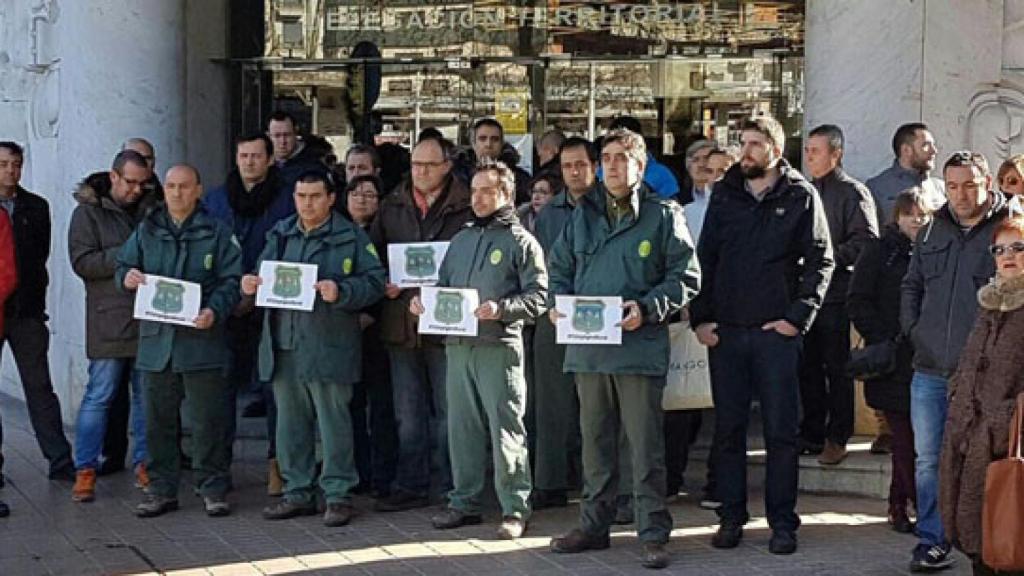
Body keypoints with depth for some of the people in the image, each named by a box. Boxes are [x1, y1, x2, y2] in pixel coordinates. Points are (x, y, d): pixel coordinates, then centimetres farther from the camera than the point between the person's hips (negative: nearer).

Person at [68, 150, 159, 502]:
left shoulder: (152, 209, 13)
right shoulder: (89, 212, 1)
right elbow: (82, 262, -9)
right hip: (109, 322, -4)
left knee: (147, 394, 9)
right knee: (99, 396, -3)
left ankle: (143, 463, 19)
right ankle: (85, 470, 4)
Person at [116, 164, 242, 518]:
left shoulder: (216, 234, 2)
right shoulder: (146, 232, 12)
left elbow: (231, 281, -2)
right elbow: (123, 267, 16)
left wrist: (214, 311, -19)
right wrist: (127, 277, -9)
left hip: (201, 339, -3)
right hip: (155, 339, 3)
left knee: (207, 419, 1)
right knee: (158, 420, 8)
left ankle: (212, 489, 12)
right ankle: (161, 490, 18)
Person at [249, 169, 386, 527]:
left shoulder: (351, 237, -1)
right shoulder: (280, 235, 14)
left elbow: (375, 282, -6)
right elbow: (264, 276, 19)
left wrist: (341, 291, -21)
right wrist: (250, 286, -3)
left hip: (329, 346, -5)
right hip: (283, 346, 5)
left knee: (333, 422, 0)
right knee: (291, 423, 11)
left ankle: (338, 494, 8)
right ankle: (298, 492, 21)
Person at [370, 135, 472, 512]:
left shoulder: (465, 209, -2)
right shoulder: (391, 208, 12)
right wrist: (387, 286, -5)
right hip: (401, 325, 4)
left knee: (448, 410, 2)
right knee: (409, 414, 10)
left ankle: (454, 488, 11)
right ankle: (411, 485, 17)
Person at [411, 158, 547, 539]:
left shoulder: (521, 241, 0)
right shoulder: (461, 240, 20)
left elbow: (538, 296, -7)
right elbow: (443, 285, 23)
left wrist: (501, 309, -21)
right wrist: (424, 301, 3)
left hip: (499, 346, -6)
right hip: (458, 345, 6)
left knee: (506, 428, -4)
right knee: (462, 426, 10)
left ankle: (515, 509, 1)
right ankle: (464, 502, 18)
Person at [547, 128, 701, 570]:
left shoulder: (663, 215, 0)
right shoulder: (582, 215, 14)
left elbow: (685, 277, -3)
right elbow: (558, 268, 19)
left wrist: (646, 309, -16)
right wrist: (558, 304, 0)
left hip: (639, 347, -5)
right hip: (587, 346, 5)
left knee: (646, 446, -2)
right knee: (595, 442, 13)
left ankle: (654, 534, 5)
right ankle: (594, 525, 24)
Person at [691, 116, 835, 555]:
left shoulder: (801, 197, 1)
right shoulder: (724, 194, 9)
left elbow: (820, 260, -1)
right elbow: (704, 258, 10)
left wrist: (798, 316, -10)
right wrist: (700, 317, 1)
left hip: (777, 332, -3)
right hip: (724, 331, 3)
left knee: (781, 430, 1)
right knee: (728, 428, 8)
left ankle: (782, 522, 10)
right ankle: (731, 517, 17)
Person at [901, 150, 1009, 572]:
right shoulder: (932, 232, 11)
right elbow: (911, 286, 22)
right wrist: (911, 329, 9)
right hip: (929, 371, 5)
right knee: (928, 459, 8)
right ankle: (931, 541, 17)